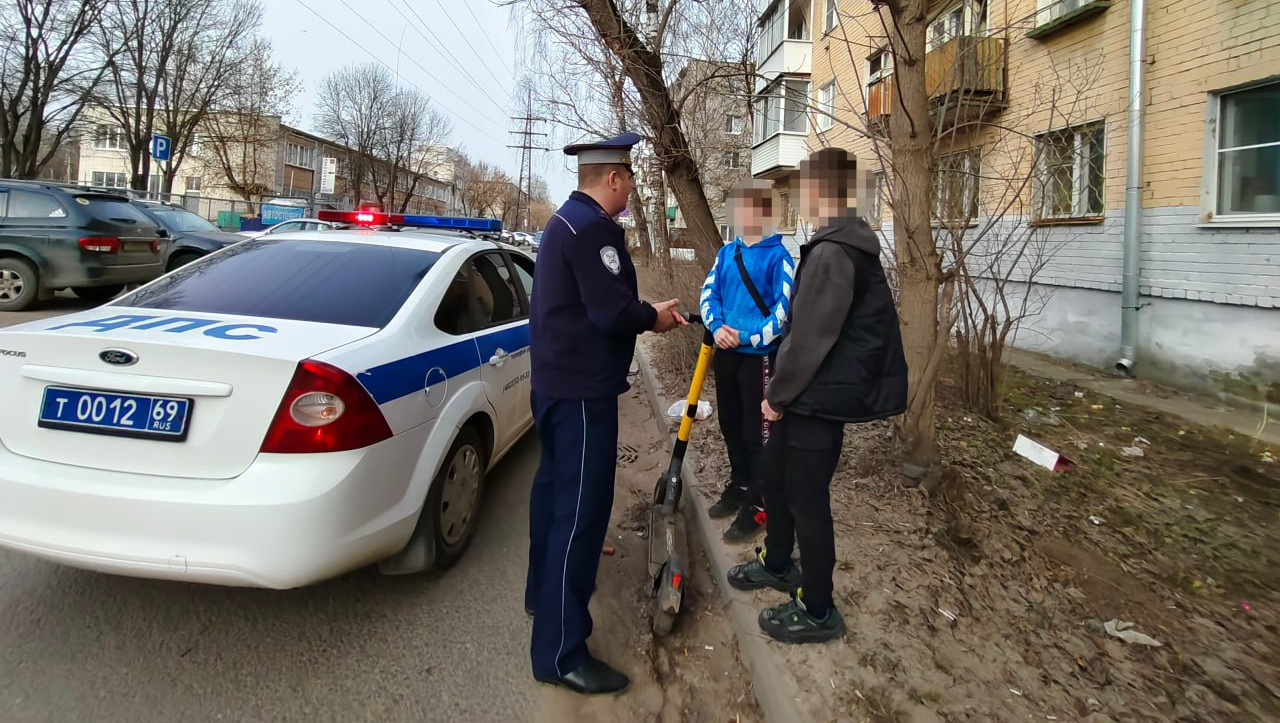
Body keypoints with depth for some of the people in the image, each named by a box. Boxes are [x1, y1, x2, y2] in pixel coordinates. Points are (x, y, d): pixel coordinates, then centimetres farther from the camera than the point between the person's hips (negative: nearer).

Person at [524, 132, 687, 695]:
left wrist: (647, 311, 10)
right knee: (582, 506, -8)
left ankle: (544, 591, 40)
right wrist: (654, 318, -6)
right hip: (582, 388, -11)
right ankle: (560, 651, -2)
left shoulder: (566, 221, 15)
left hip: (557, 379, 11)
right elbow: (612, 312, -25)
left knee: (555, 487, 22)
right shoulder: (593, 228, -18)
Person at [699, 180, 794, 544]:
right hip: (726, 352, 6)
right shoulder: (726, 253, 7)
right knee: (731, 425, 17)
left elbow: (785, 308, -15)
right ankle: (739, 485, 34)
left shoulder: (778, 255, -10)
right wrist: (717, 327, -11)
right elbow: (708, 293, 8)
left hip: (759, 355, -6)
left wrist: (748, 337, -19)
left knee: (757, 431, 0)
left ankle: (758, 505, 11)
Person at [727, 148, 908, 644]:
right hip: (813, 394, 10)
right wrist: (783, 393, 18)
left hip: (820, 399, -10)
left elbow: (811, 337, -23)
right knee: (773, 474, 23)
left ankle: (818, 612, 18)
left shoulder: (832, 253, -21)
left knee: (807, 500, 2)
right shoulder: (850, 245, 12)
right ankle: (778, 564, 43)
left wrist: (778, 395, -12)